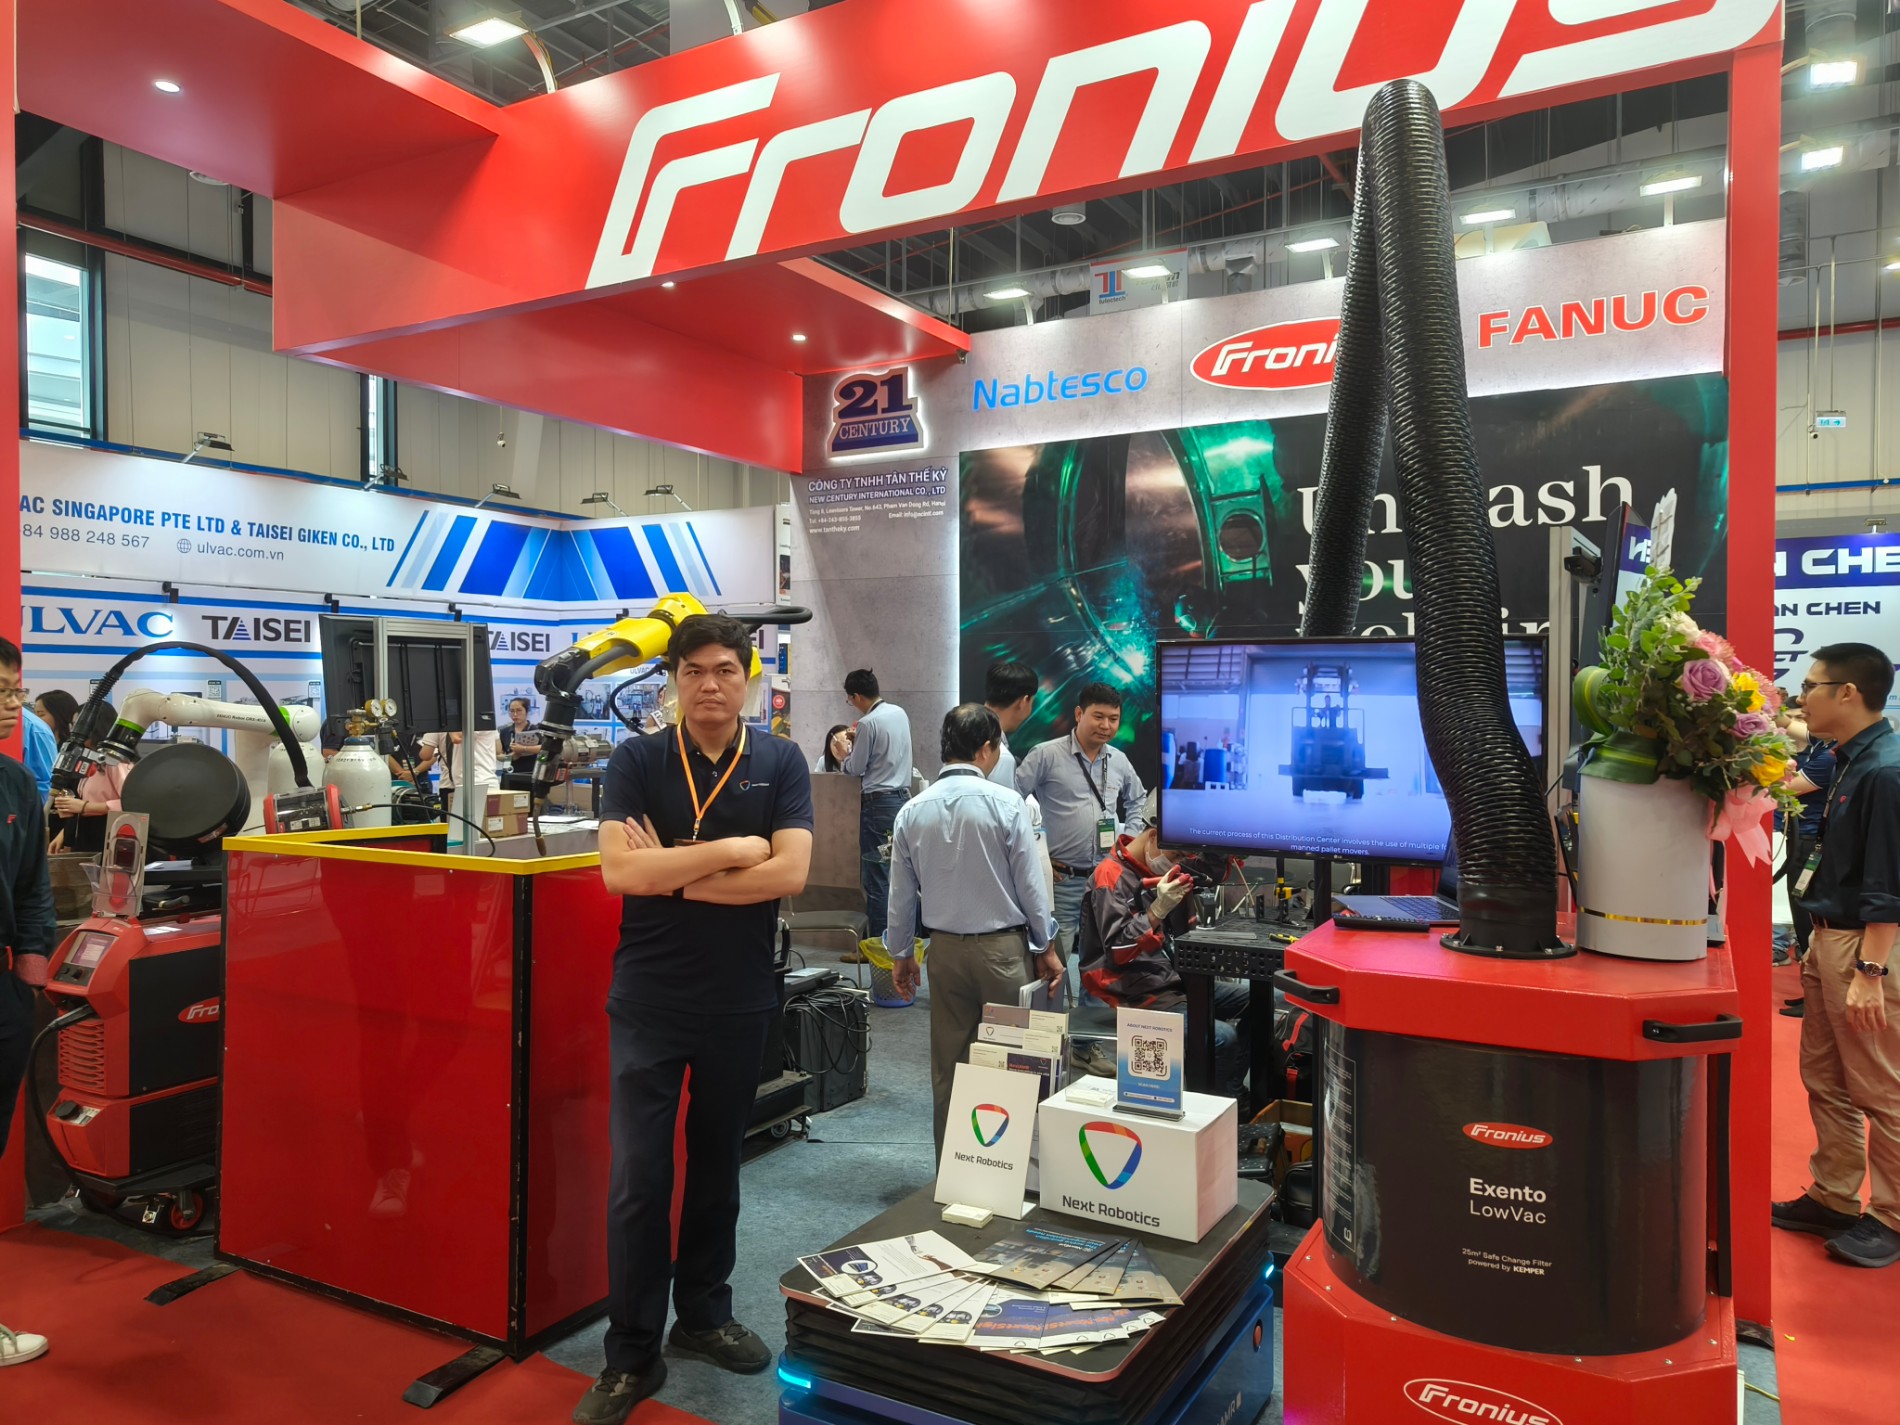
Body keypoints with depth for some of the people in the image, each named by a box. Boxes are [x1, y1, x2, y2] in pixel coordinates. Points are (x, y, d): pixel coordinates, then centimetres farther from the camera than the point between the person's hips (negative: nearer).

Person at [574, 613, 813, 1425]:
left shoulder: (781, 763, -2)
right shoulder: (635, 762, -4)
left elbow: (789, 875, -14)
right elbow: (617, 870, -16)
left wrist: (672, 873, -14)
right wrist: (732, 850, -16)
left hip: (739, 1002, 2)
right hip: (649, 1001, -1)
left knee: (717, 1163, 16)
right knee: (637, 1178, 1)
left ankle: (704, 1315, 35)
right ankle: (631, 1356, 16)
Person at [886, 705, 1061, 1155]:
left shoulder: (912, 811, 0)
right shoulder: (1006, 803, -12)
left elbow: (901, 894, 6)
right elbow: (1031, 883, -8)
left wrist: (901, 953, 18)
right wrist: (1045, 946, 4)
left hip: (944, 949, 4)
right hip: (1002, 947, -4)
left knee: (947, 1067, 11)